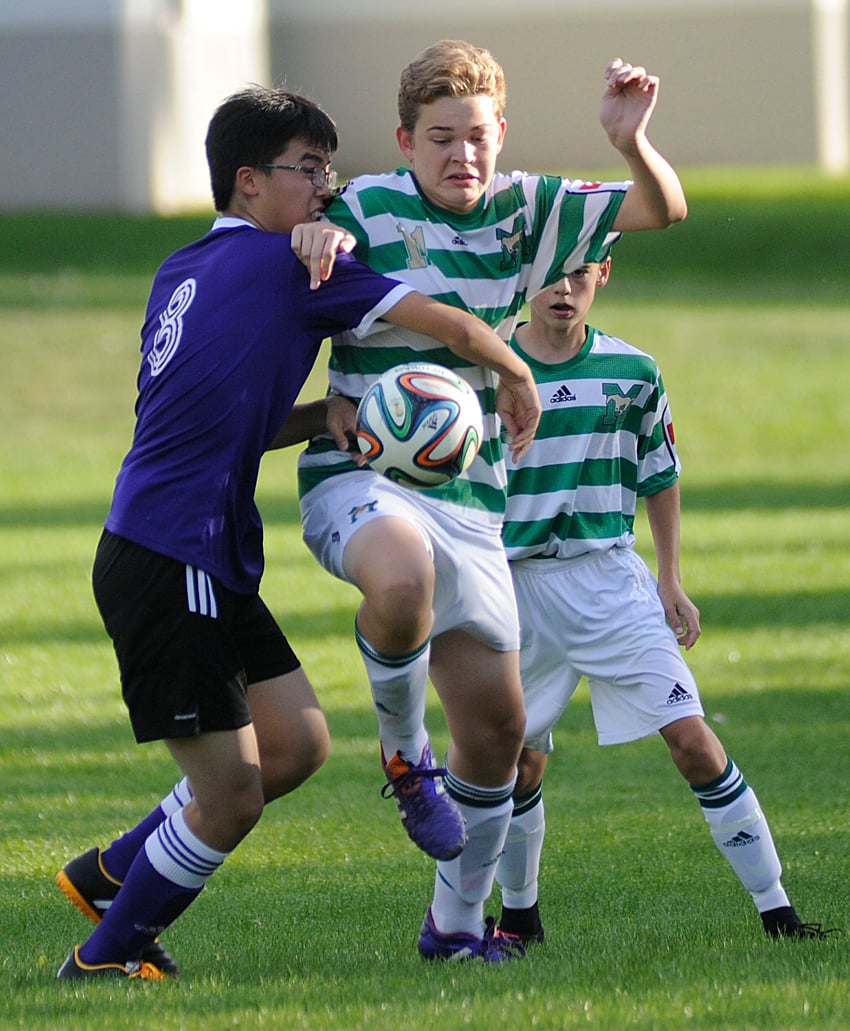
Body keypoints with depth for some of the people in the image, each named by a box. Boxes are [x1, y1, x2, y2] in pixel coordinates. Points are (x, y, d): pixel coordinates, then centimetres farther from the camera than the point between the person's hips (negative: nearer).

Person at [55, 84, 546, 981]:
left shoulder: (180, 274, 17)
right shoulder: (287, 266, -10)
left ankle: (108, 875, 23)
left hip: (209, 565, 9)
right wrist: (515, 378, 11)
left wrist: (330, 416, 11)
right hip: (167, 563, -9)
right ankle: (104, 958, 12)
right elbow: (452, 326, -8)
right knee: (230, 797, -3)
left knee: (297, 744, 13)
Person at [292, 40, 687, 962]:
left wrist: (630, 141, -19)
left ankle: (458, 921, 25)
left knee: (496, 725, 6)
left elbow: (662, 210, 3)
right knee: (402, 578, -41)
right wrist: (315, 234, -18)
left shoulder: (524, 211, 6)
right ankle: (404, 755, -14)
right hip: (357, 477, -5)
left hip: (469, 498, 5)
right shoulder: (368, 209, -4)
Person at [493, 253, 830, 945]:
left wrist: (671, 583, 9)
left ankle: (776, 909, -6)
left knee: (692, 738, -9)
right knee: (520, 759, 4)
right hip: (517, 584, -1)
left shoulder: (632, 371, 3)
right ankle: (519, 915, 26)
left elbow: (660, 478, 14)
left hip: (612, 576, 1)